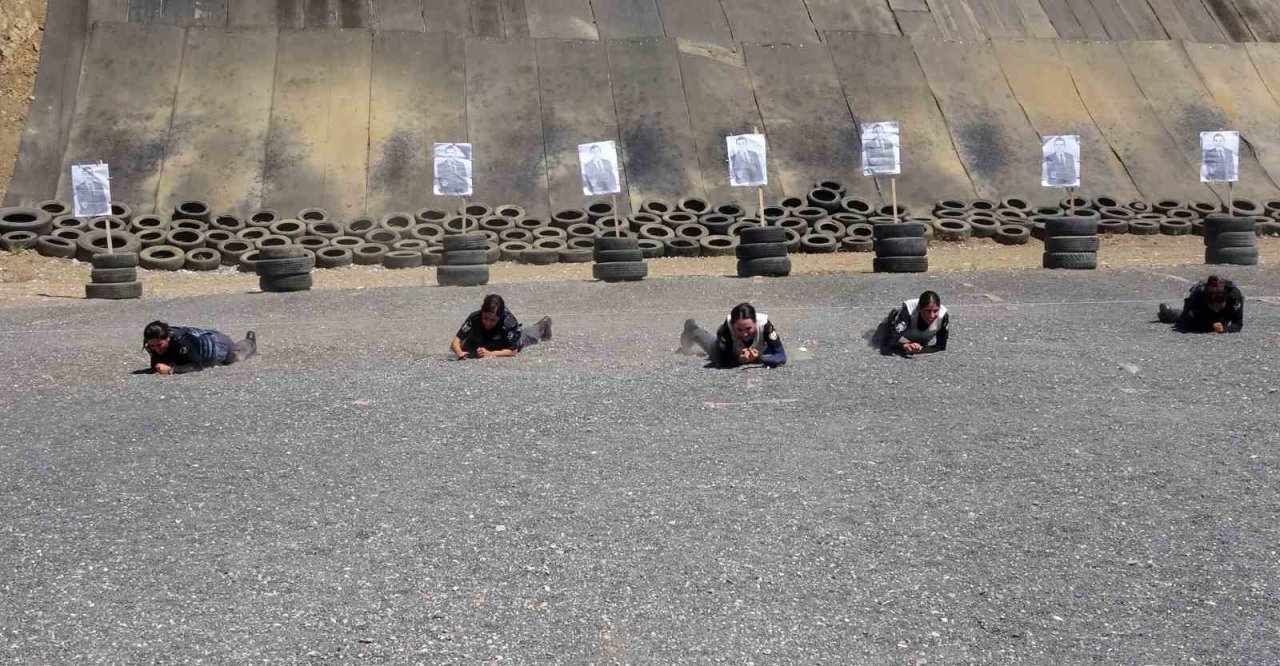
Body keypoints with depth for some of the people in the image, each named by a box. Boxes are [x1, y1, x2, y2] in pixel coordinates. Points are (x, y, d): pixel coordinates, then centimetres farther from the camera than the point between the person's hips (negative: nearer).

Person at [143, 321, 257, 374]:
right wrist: (167, 363, -39)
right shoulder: (157, 341, -31)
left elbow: (198, 365, -45)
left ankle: (250, 342, 64)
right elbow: (154, 364, -19)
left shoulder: (184, 340, -49)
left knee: (238, 355, 30)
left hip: (219, 343, -5)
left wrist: (171, 369, -55)